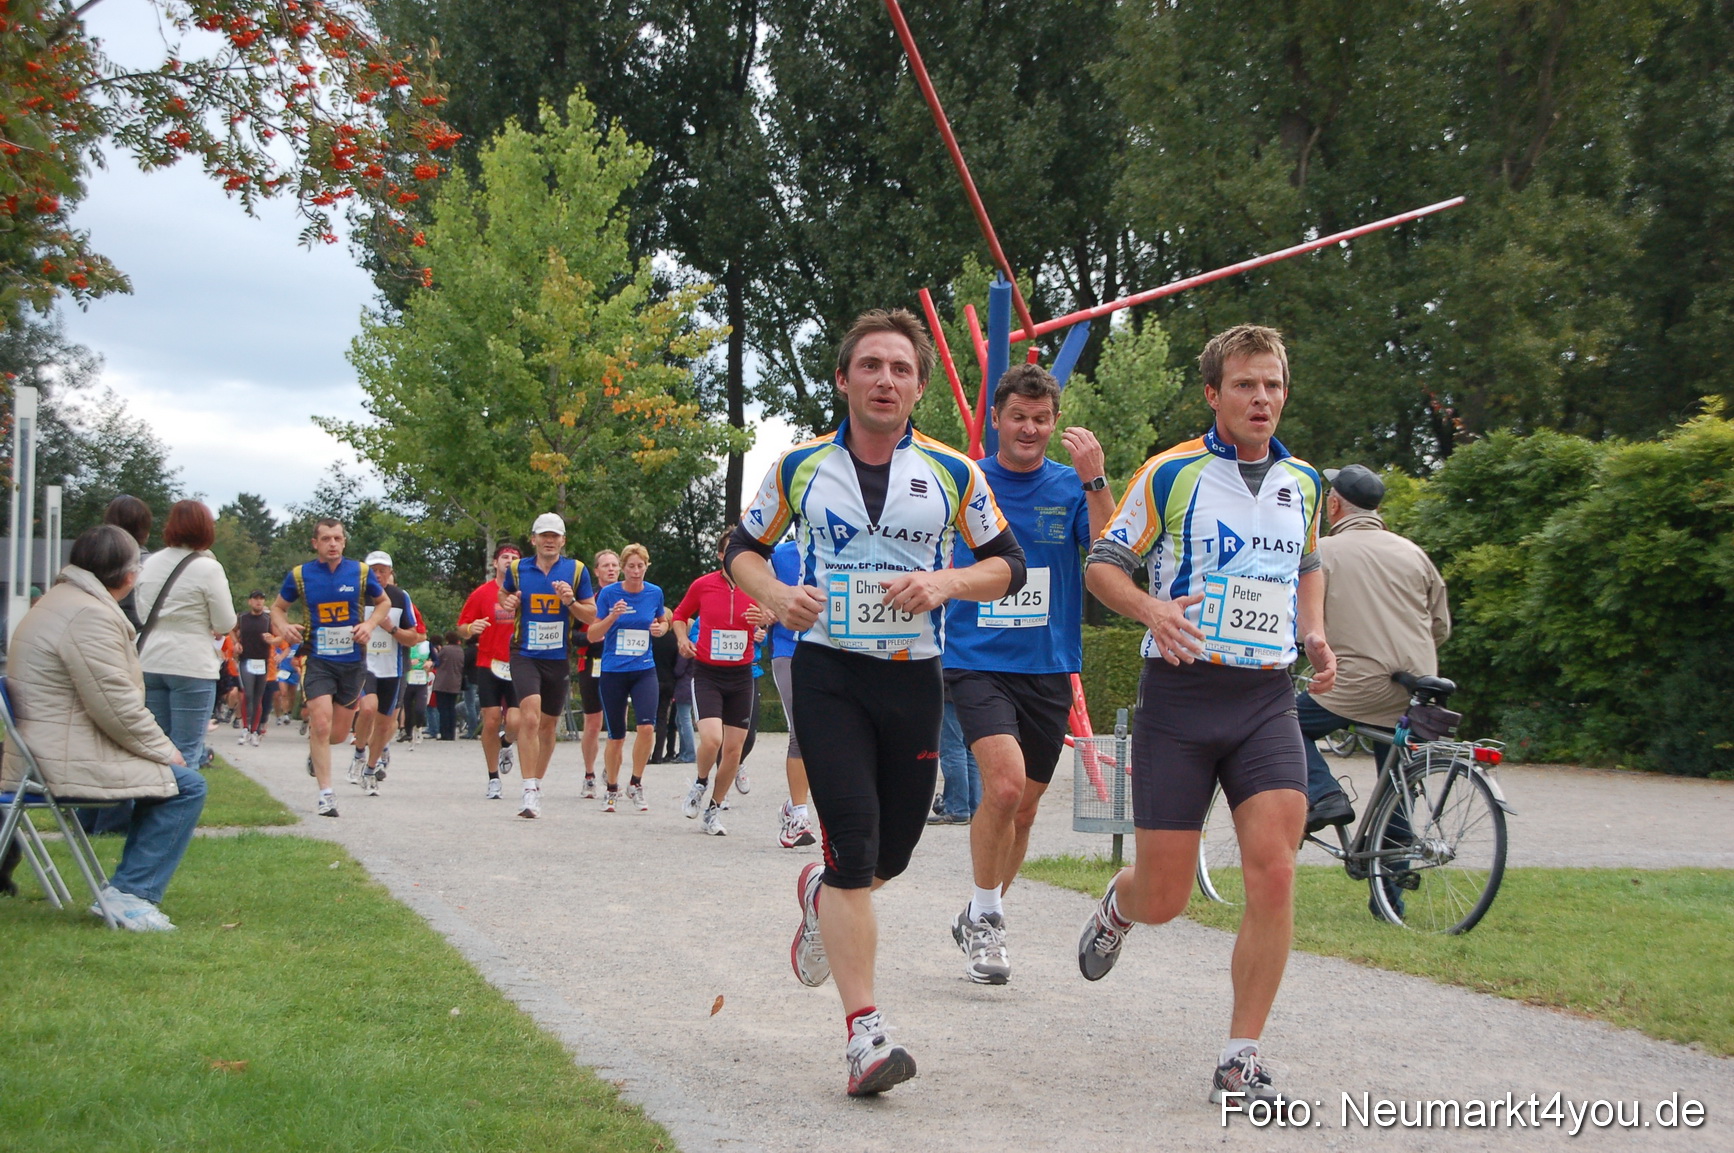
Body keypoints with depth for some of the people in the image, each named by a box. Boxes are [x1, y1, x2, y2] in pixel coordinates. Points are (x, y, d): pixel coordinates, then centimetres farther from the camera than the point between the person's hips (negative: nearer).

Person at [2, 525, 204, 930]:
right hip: (70, 761, -11)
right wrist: (166, 750, -8)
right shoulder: (90, 615, -20)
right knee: (186, 785, -9)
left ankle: (126, 890, 21)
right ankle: (129, 894, -5)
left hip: (47, 750, 11)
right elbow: (117, 709, -22)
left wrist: (160, 746, 12)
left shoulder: (64, 600, 16)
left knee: (166, 774, 22)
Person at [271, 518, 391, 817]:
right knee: (321, 725, -15)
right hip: (318, 660, -2)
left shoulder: (360, 572, 0)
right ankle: (326, 794, -6)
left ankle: (314, 747, 43)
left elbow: (384, 603, 14)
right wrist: (283, 626, -11)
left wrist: (370, 624, -6)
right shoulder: (299, 575, -2)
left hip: (353, 661, 2)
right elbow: (278, 607, 11)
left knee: (337, 734, 7)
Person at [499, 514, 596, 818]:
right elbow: (504, 596, 20)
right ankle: (529, 791, -20)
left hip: (559, 658, 2)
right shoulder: (517, 570, 3)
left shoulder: (577, 570, 1)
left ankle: (537, 784, 30)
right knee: (529, 718, -19)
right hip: (525, 655, -2)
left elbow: (592, 615, 4)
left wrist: (571, 602, -15)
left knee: (548, 725, 12)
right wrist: (507, 604, -3)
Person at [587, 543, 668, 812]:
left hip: (644, 670, 1)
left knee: (647, 726, -18)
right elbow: (593, 635, -3)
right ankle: (612, 789, 24)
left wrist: (660, 628, -4)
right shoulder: (608, 593, -5)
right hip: (613, 671, -1)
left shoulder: (655, 593, 1)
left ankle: (636, 784, 2)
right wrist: (612, 617, -20)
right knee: (616, 737, 3)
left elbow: (664, 621, 20)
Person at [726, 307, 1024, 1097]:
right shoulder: (800, 467, 1)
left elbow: (1007, 564, 7)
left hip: (914, 675, 2)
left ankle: (821, 894, 48)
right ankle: (865, 1035, -12)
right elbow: (743, 549, 12)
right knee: (853, 845, -14)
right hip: (828, 671, -2)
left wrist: (946, 584, -13)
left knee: (892, 853, 11)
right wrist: (776, 594, -10)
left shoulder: (953, 474, 1)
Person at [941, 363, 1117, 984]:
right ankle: (985, 919, -4)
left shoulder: (1073, 488, 2)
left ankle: (980, 919, 33)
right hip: (977, 660, -2)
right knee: (1006, 782, -23)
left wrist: (1095, 481, -25)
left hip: (1049, 667, 3)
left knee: (1024, 807, 11)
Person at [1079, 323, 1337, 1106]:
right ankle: (1117, 906, 41)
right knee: (1163, 897, 1)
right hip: (1181, 693, -3)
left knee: (1274, 874, -13)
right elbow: (1103, 563, 1)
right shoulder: (1170, 474, -3)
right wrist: (1150, 608, -19)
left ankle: (1242, 1060, -1)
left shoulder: (1304, 482, 11)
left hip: (1268, 697, 3)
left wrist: (1314, 634, 9)